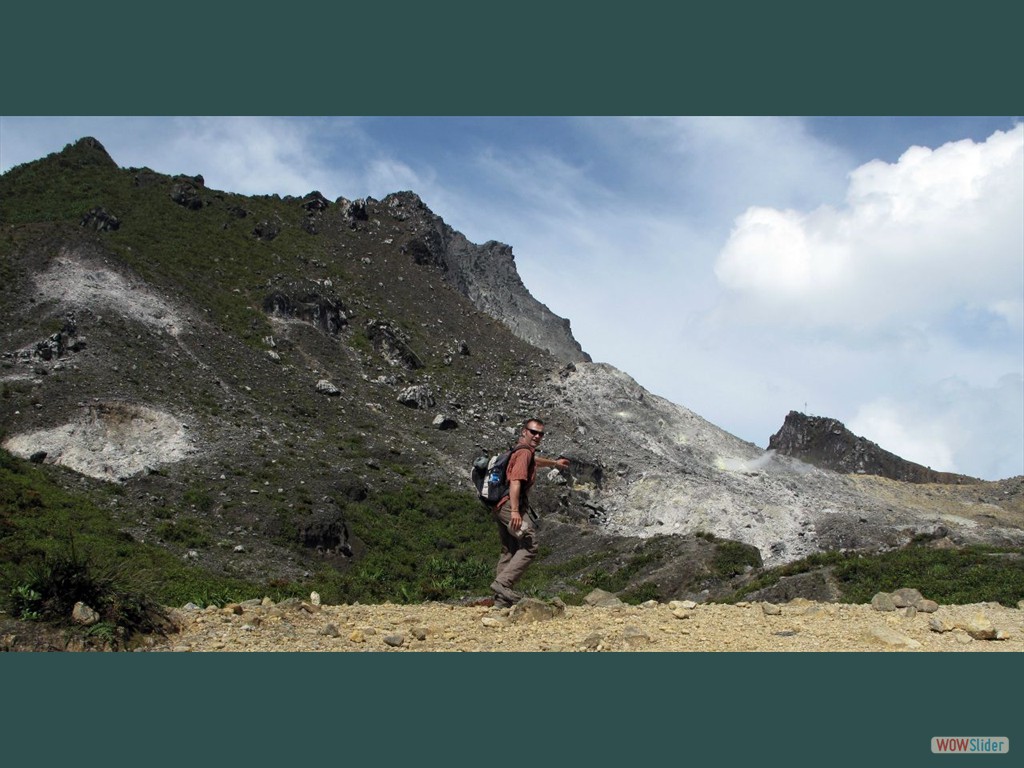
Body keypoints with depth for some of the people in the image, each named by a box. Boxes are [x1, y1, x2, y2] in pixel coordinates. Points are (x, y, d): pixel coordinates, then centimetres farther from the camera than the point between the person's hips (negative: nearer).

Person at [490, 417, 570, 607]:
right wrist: (515, 511, -30)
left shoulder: (521, 451, 22)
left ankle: (501, 599, 13)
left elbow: (534, 460, 47)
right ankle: (503, 583, -22)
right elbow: (515, 481, -22)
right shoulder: (524, 452, -10)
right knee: (529, 546, -15)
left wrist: (554, 462, 65)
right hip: (511, 506, -11)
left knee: (509, 551, 12)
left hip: (501, 506, 11)